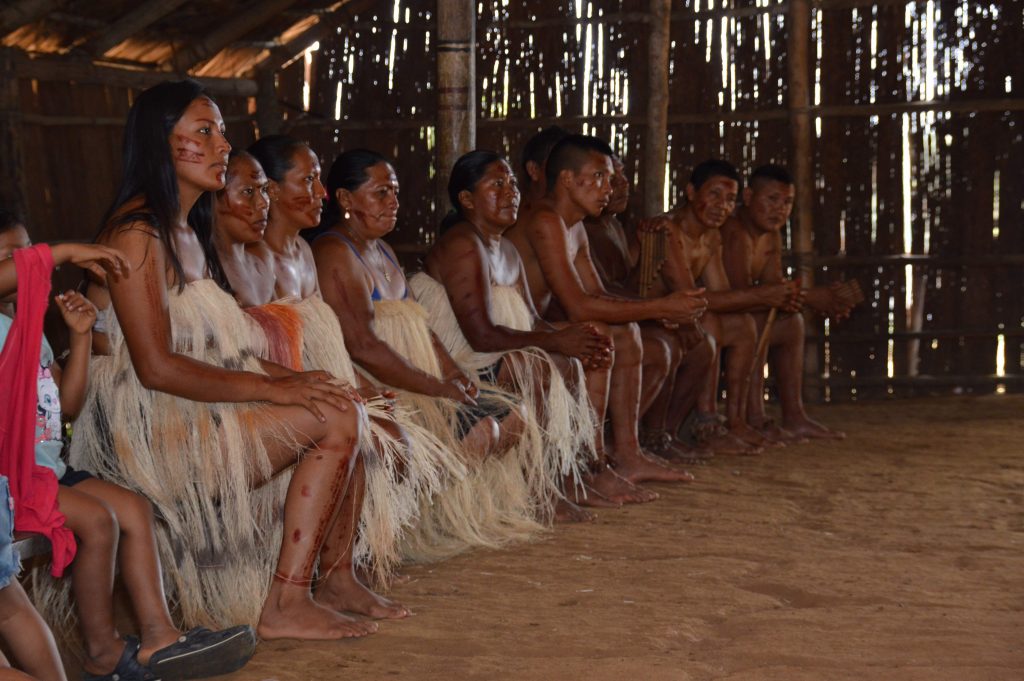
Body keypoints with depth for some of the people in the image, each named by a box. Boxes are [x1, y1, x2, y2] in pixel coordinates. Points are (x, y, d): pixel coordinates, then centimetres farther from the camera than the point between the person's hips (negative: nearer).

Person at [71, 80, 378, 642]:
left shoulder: (188, 231, 18)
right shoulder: (137, 231, -13)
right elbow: (157, 367, -20)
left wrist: (284, 374, -1)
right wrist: (270, 387, -20)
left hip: (200, 407, 10)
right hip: (153, 430, -10)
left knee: (341, 403, 4)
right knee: (336, 417, -19)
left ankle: (335, 581, 1)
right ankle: (283, 608, -19)